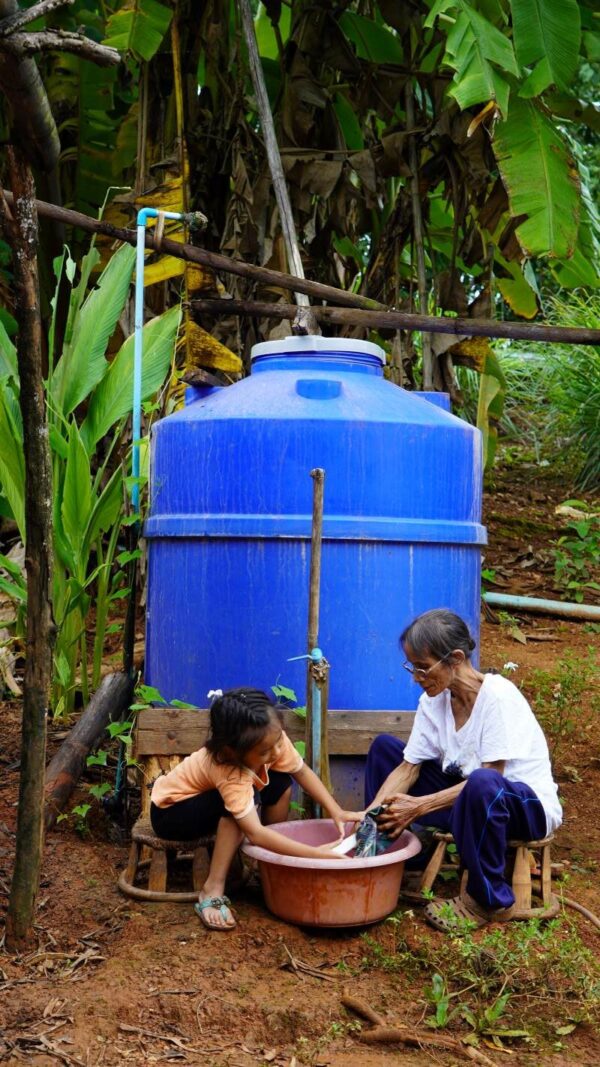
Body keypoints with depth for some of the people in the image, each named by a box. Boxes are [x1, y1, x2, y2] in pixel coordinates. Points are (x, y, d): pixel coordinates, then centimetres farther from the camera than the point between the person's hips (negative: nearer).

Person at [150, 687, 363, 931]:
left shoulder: (273, 739, -22)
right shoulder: (229, 773, -40)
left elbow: (303, 772, -6)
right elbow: (255, 833, -46)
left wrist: (336, 811, -18)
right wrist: (316, 854, -48)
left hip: (206, 797, 8)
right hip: (170, 810, -8)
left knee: (281, 783, -8)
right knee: (242, 800, -33)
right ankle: (213, 890, -25)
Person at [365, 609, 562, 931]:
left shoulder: (498, 695, -25)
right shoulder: (433, 700, -4)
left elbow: (489, 776, -27)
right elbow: (408, 768, -4)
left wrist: (420, 806, -29)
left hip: (529, 806, -7)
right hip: (466, 797, 7)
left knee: (482, 784, -42)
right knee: (384, 746, 2)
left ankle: (488, 899, -19)